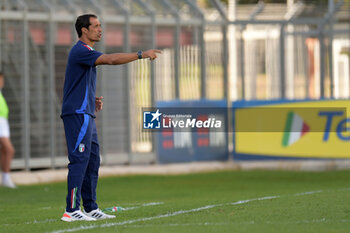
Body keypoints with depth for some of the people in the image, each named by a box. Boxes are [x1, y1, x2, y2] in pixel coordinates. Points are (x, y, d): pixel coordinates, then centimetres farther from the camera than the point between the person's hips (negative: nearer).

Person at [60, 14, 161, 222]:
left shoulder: (86, 52, 20)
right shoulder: (80, 51, -13)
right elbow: (111, 59, -25)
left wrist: (93, 100, 13)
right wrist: (141, 55, -23)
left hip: (86, 114, 10)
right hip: (77, 114, -10)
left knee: (92, 161, 11)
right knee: (79, 160, -12)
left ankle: (90, 208, 15)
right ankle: (71, 210, -13)